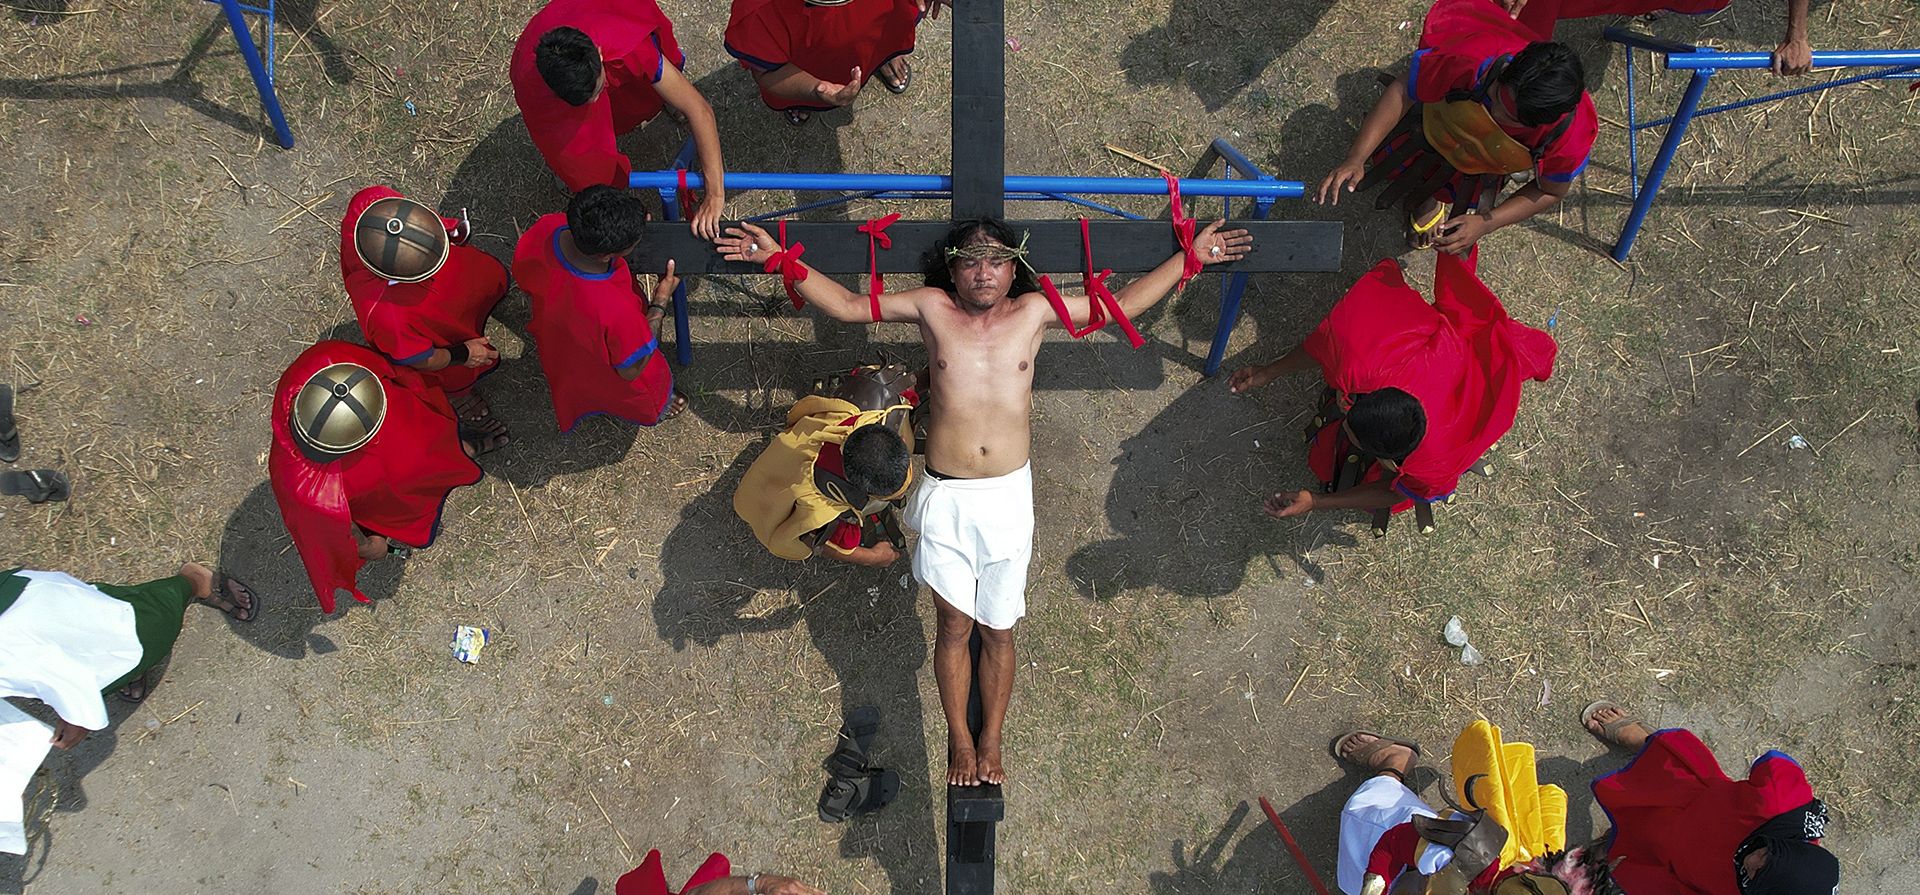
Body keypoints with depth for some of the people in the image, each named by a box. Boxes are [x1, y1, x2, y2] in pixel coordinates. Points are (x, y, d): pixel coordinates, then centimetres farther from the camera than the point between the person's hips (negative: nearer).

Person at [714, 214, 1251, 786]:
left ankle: (991, 741, 30)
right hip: (945, 498, -1)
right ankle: (959, 740, 29)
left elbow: (1122, 305, 11)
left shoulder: (1033, 312, 3)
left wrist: (1189, 259, 9)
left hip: (1009, 498, 1)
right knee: (955, 625, 10)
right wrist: (782, 259, -5)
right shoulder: (931, 309, 0)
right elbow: (846, 306, 3)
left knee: (997, 629, 12)